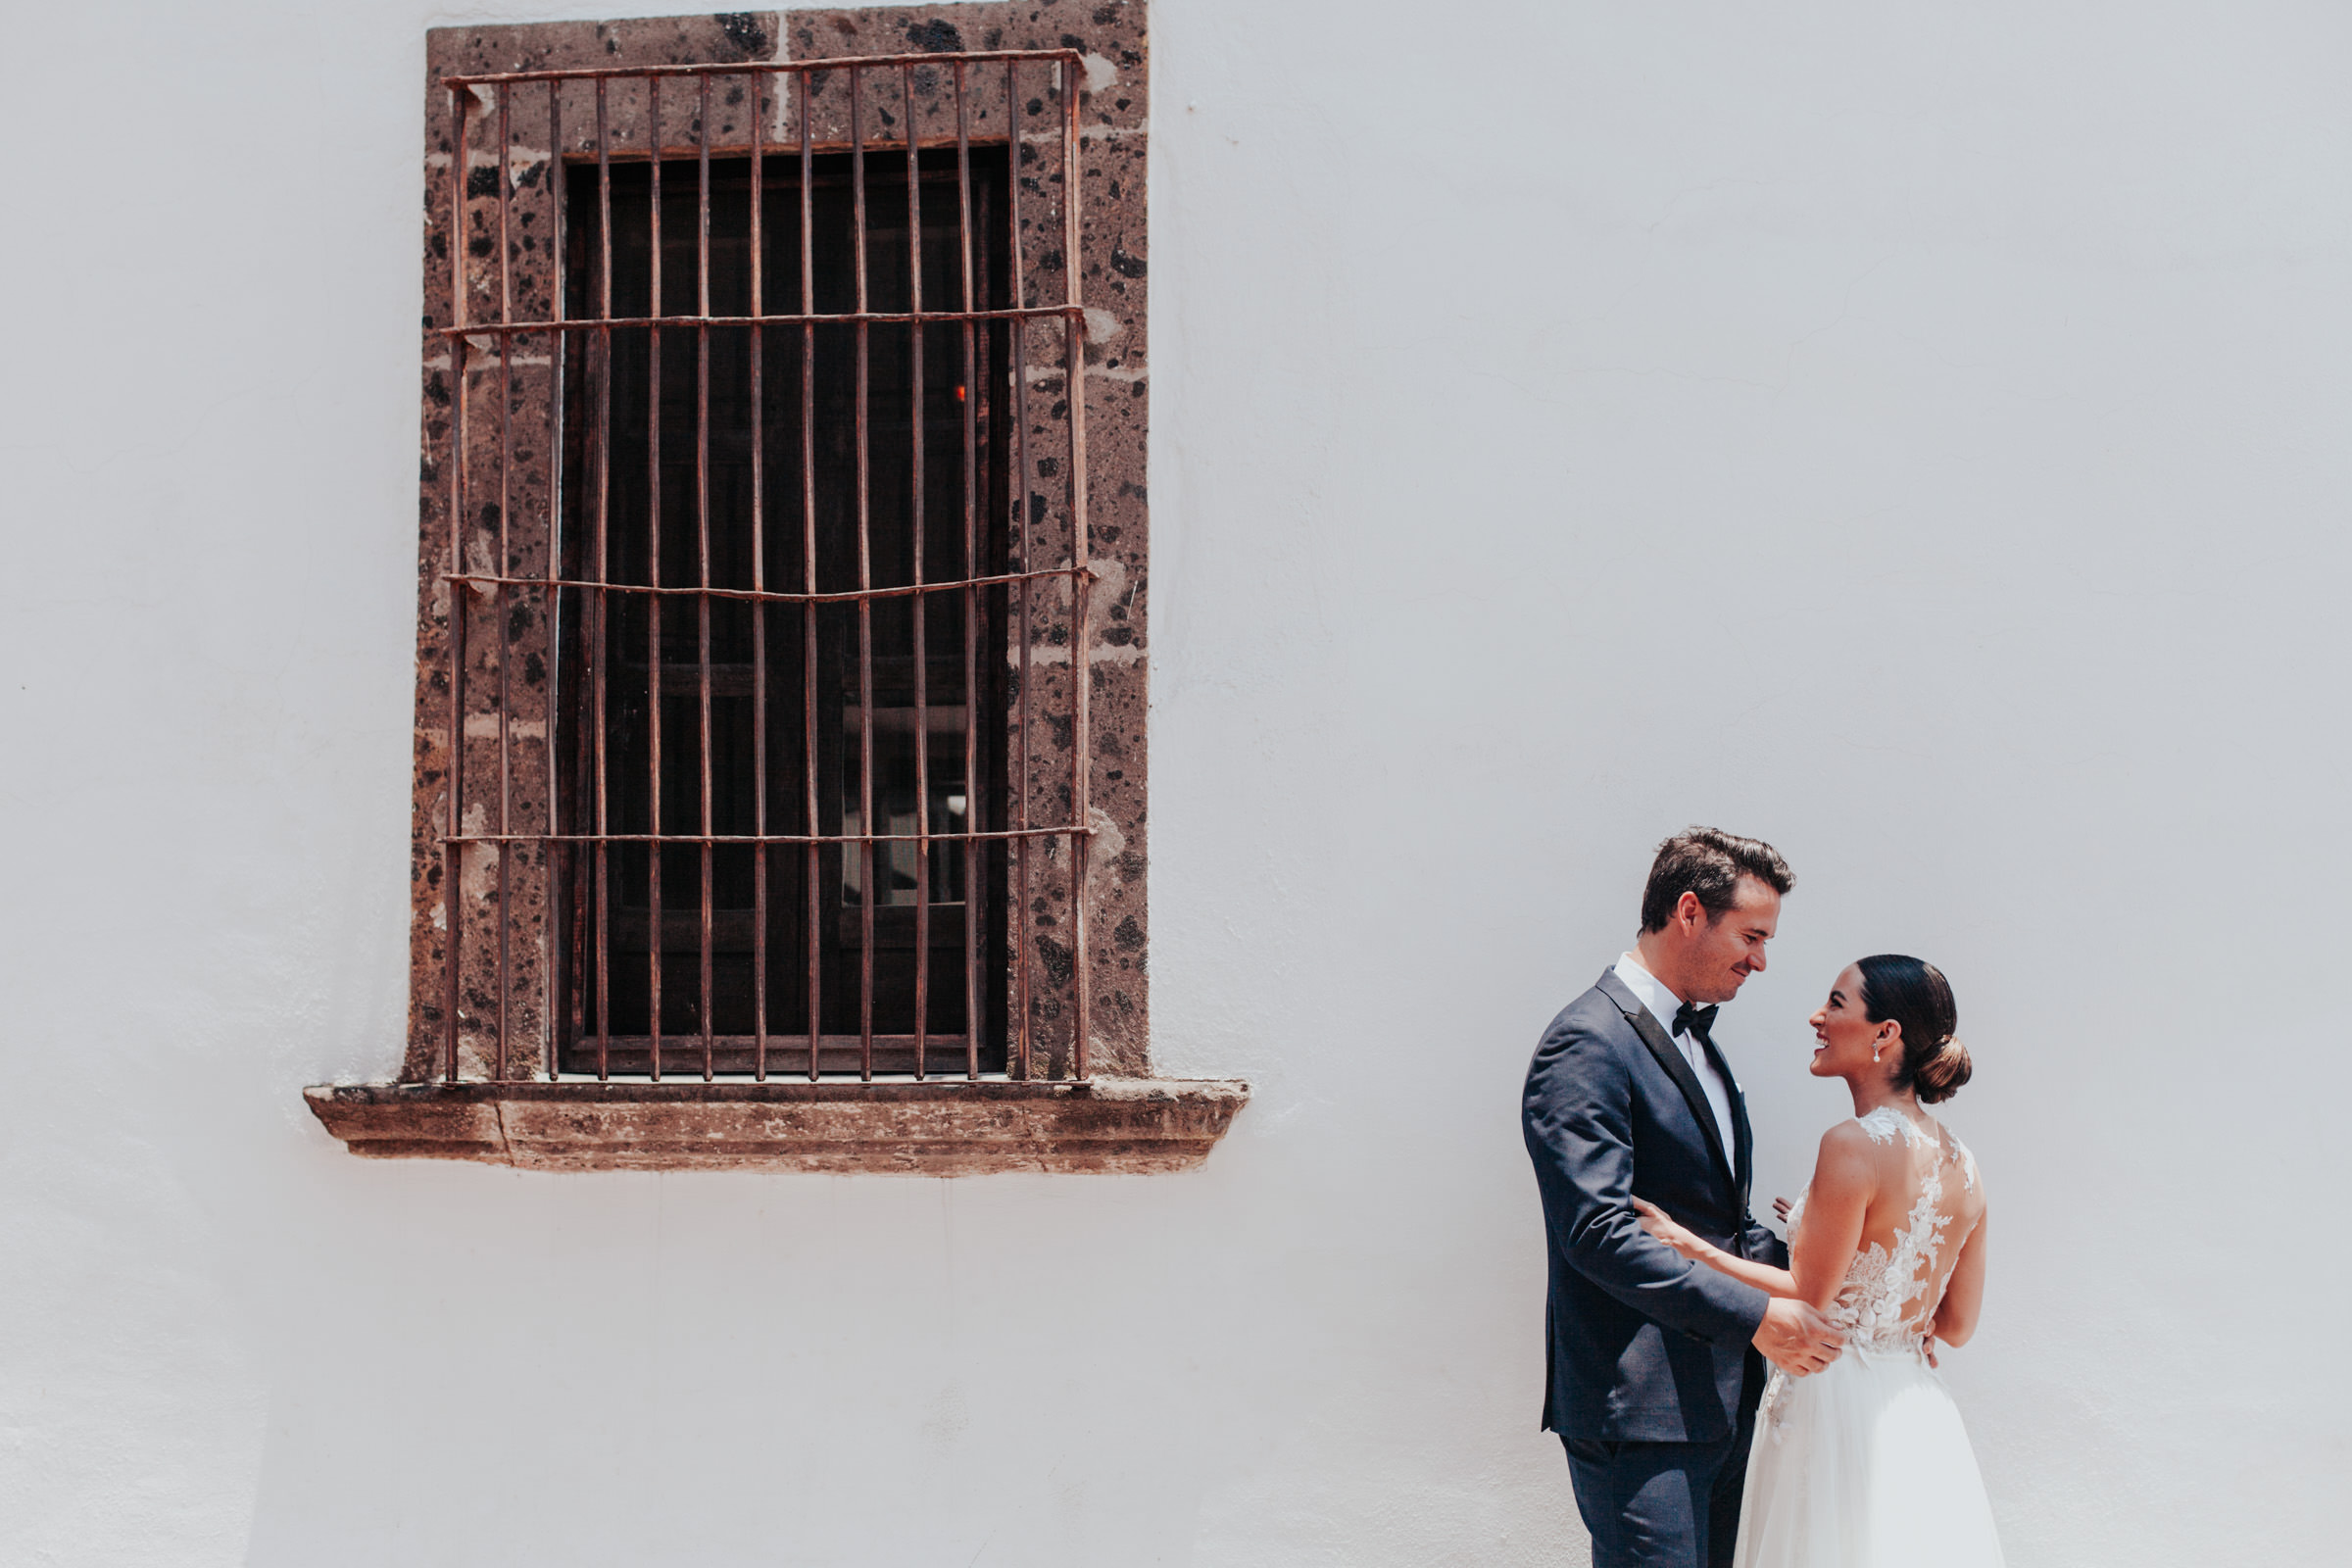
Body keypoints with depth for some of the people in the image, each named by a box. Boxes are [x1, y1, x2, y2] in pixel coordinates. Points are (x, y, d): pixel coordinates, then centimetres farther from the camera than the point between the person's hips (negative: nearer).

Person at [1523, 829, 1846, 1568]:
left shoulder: (1696, 1041, 17)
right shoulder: (1588, 1044, -14)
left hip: (1721, 1396, 9)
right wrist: (1756, 1314, -23)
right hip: (1638, 1410, -9)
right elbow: (1598, 1230, -23)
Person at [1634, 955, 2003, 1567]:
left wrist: (1690, 1245, -7)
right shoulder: (1961, 1161, 4)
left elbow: (1808, 1296, -13)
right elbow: (1958, 1325, 10)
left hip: (1838, 1403, -7)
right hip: (1921, 1419, 8)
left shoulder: (1855, 1145, -19)